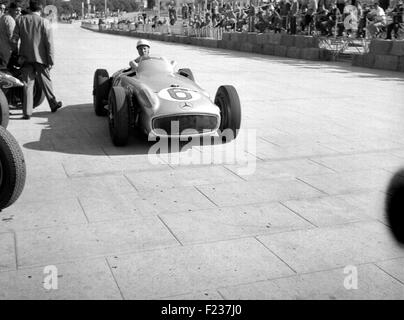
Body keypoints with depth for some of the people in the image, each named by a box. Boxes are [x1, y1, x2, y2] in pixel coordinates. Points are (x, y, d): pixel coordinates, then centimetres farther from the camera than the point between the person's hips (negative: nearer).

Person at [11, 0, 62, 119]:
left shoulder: (20, 20, -1)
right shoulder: (44, 22, -8)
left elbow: (14, 40, -1)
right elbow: (49, 43, -10)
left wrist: (17, 53, 14)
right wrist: (51, 60, -5)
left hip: (25, 57, 2)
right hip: (40, 57, -2)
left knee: (27, 84, 5)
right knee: (45, 82, 15)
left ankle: (27, 112, 3)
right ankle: (53, 104, 29)